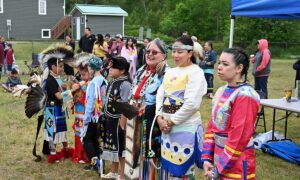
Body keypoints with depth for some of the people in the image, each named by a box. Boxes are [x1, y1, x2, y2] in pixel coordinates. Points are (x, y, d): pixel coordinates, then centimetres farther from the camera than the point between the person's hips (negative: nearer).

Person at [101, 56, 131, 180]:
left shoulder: (125, 84, -17)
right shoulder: (112, 82, 8)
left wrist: (122, 124, -20)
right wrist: (106, 119, 15)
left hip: (118, 120, -8)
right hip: (110, 120, 8)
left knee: (120, 148, 4)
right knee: (112, 146, 19)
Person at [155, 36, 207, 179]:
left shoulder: (196, 72, -9)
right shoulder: (170, 72, 14)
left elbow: (192, 104, -18)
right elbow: (160, 96, 10)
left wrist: (172, 121, -12)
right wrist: (159, 117, -5)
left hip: (186, 127, -7)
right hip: (167, 126, 7)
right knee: (169, 166, 15)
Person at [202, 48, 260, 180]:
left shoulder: (245, 96, -19)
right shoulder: (221, 91, 5)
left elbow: (239, 137, -22)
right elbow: (212, 126, 7)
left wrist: (220, 168, -16)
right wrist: (207, 158, -1)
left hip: (236, 165, -7)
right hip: (218, 158, 7)